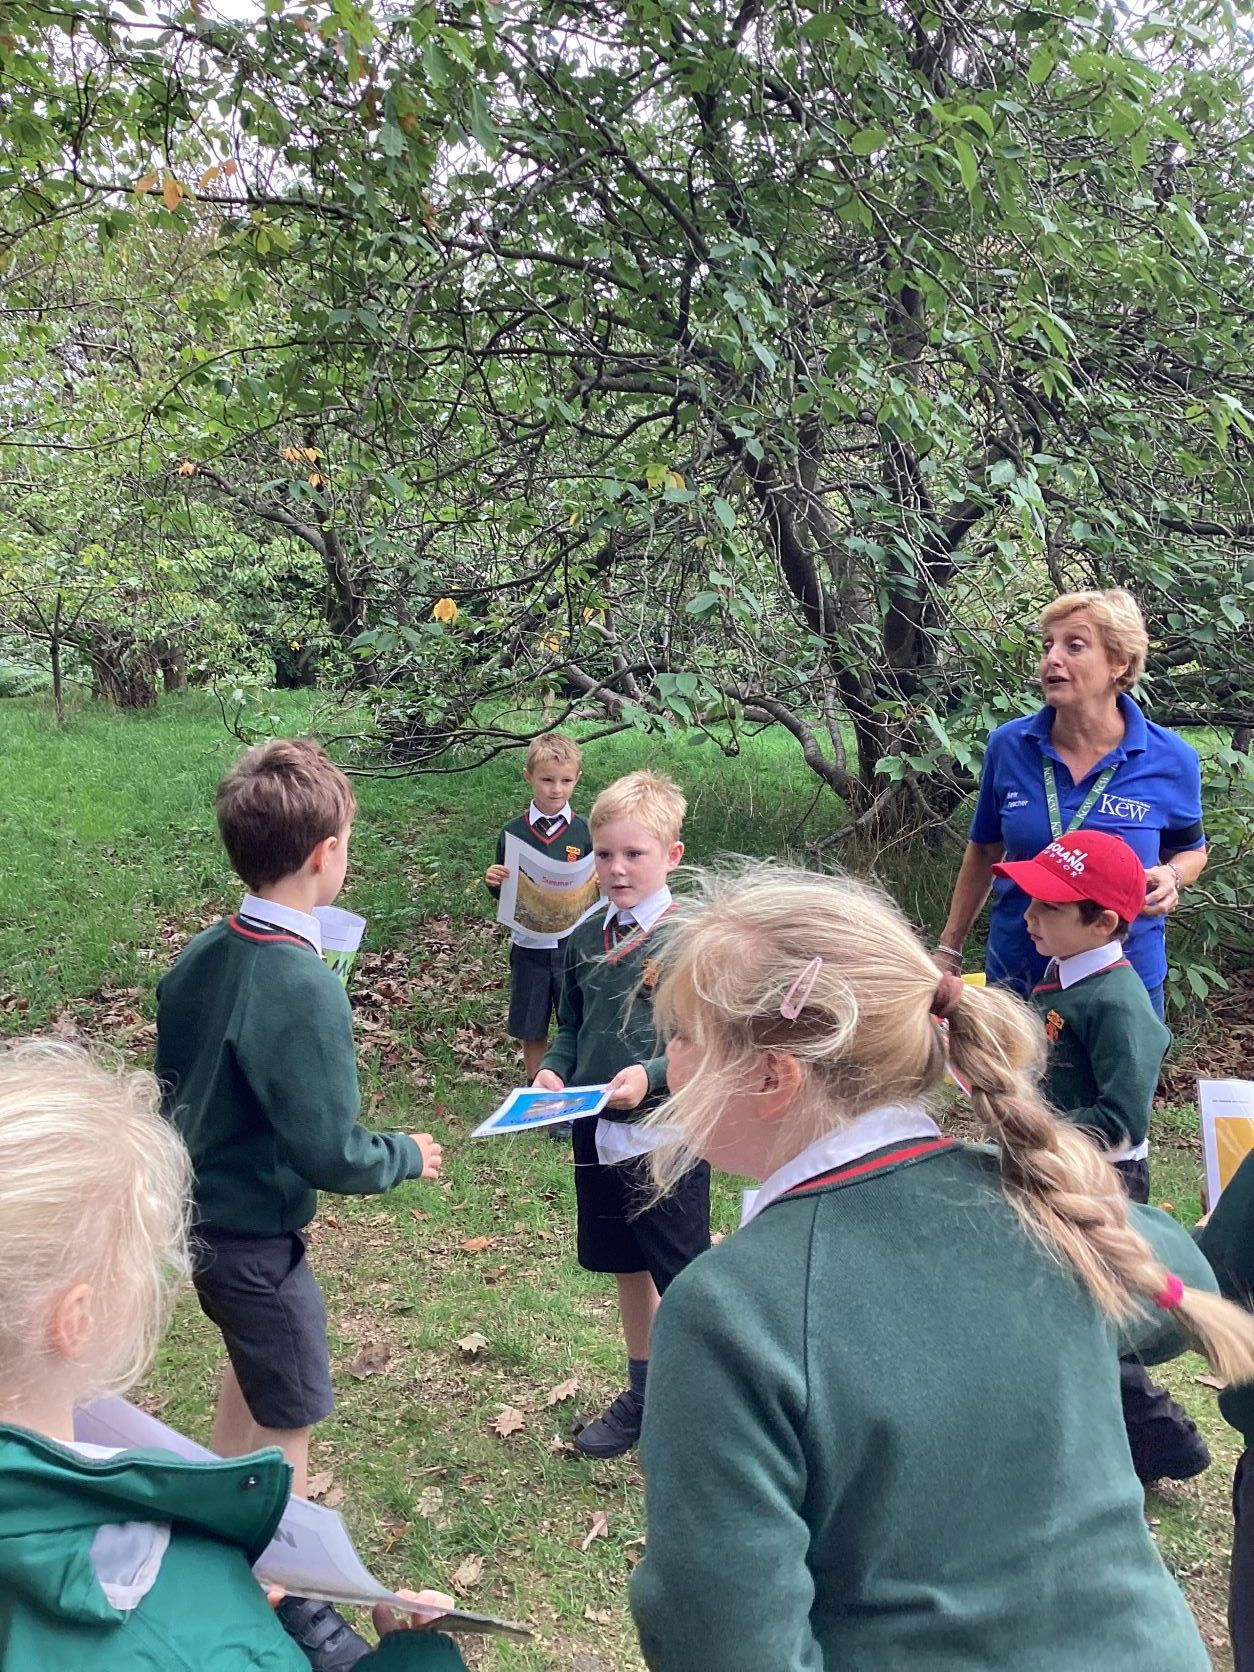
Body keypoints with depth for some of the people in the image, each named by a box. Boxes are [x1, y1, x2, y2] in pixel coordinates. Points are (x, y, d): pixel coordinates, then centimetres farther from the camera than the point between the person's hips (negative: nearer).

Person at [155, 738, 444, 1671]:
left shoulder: (201, 955, -6)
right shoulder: (304, 988, -30)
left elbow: (173, 1076, 7)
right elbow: (329, 1154, -24)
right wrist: (409, 1157, -7)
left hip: (197, 1212, 9)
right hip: (256, 1236, -9)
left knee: (255, 1364, 31)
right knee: (291, 1421, 11)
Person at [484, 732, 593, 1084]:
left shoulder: (585, 832, -2)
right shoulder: (513, 832, -1)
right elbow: (502, 894, 7)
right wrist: (494, 882, -14)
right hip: (529, 946, 1)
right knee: (532, 1030, 13)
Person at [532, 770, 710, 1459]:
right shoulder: (584, 940, 3)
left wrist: (652, 1075, -27)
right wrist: (553, 1070, -4)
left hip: (667, 1136, -6)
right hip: (597, 1134, 6)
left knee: (683, 1280, 7)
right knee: (625, 1267, 21)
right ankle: (642, 1394, 41)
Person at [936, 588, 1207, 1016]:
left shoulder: (1171, 760, -10)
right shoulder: (1007, 746, -8)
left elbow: (1191, 850, 8)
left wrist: (1170, 877, -15)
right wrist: (948, 950, 7)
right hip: (1014, 975, 1)